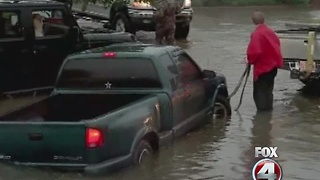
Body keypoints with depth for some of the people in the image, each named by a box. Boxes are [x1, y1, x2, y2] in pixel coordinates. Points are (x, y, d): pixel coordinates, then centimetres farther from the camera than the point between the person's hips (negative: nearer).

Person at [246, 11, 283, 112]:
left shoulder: (257, 34, -19)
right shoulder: (270, 32, 7)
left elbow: (254, 51, -26)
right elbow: (277, 46, 15)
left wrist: (250, 61, -8)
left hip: (262, 67, -8)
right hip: (272, 66, 8)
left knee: (259, 92, 0)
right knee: (268, 90, 18)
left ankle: (262, 111, 0)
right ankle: (268, 110, 25)